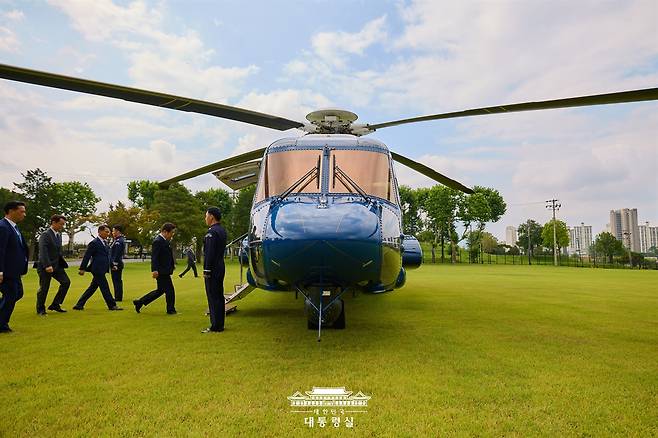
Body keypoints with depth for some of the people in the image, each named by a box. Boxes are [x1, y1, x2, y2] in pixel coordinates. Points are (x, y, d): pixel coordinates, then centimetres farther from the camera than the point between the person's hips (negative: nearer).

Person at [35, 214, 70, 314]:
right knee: (44, 288, 2)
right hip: (46, 267, -8)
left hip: (56, 265, 8)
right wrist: (47, 265, -31)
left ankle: (55, 305, 10)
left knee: (66, 282, 0)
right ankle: (40, 309, 19)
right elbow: (43, 251, -23)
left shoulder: (59, 235, 12)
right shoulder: (45, 235, -14)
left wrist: (62, 262, 12)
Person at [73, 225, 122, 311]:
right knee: (105, 288, -2)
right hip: (97, 269, -9)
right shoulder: (94, 243, -11)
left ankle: (79, 305, 20)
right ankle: (112, 305, 5)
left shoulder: (105, 242, 15)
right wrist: (82, 269, -9)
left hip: (101, 270, 9)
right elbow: (86, 256, -10)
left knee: (92, 288, 13)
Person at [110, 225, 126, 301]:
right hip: (119, 264, 10)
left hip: (116, 264, -10)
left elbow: (117, 254, -21)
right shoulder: (122, 239, 15)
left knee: (116, 281, -5)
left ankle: (118, 297, -1)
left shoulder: (118, 241, -17)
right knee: (118, 281, 14)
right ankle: (118, 297, 21)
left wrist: (115, 264, -21)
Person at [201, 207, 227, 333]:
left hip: (213, 269, -10)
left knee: (213, 297, -5)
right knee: (219, 296, 13)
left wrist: (206, 270, -18)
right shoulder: (222, 230, 14)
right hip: (220, 268, 10)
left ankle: (216, 326, -1)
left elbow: (210, 253, -20)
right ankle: (219, 324, 21)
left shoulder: (212, 232, -16)